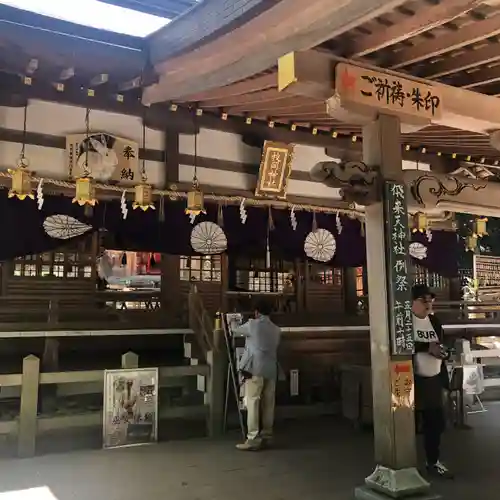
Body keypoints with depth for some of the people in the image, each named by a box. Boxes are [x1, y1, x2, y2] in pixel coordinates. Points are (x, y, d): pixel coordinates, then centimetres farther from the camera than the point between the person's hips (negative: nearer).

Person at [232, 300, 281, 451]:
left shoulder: (252, 324, -1)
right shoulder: (276, 330, 14)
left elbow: (236, 331, 15)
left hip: (255, 369, -6)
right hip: (271, 370, 6)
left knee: (252, 403, -5)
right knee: (268, 404, 9)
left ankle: (253, 439, -7)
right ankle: (266, 436, 15)